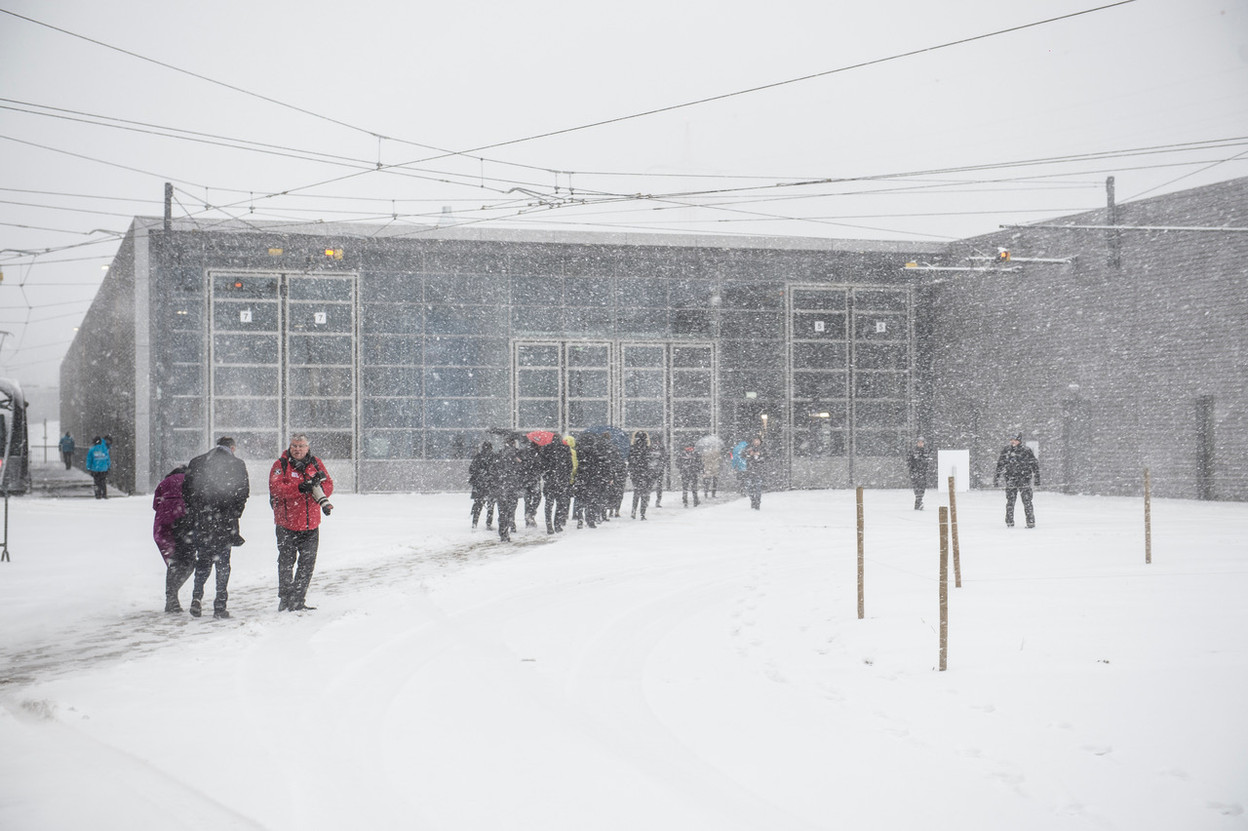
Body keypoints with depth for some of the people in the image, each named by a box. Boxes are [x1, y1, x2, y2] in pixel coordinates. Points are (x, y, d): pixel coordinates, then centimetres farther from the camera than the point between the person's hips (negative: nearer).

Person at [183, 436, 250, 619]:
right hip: (225, 522, -2)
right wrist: (235, 513, 6)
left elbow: (186, 489, 6)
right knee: (222, 563, 5)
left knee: (202, 560, 15)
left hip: (200, 520, 2)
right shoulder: (237, 464, -1)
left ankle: (197, 597, -2)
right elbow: (244, 491, -4)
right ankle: (220, 606, 3)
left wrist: (192, 514, 14)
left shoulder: (196, 462, 7)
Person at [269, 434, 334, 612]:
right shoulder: (281, 465, -3)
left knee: (307, 564, 6)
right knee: (286, 564, 4)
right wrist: (300, 488, -29)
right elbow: (275, 488, -18)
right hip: (287, 525, -3)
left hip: (311, 526, 3)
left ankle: (298, 601, 17)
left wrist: (318, 485, -18)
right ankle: (285, 600, 17)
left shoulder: (315, 464, 8)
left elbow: (329, 486, 5)